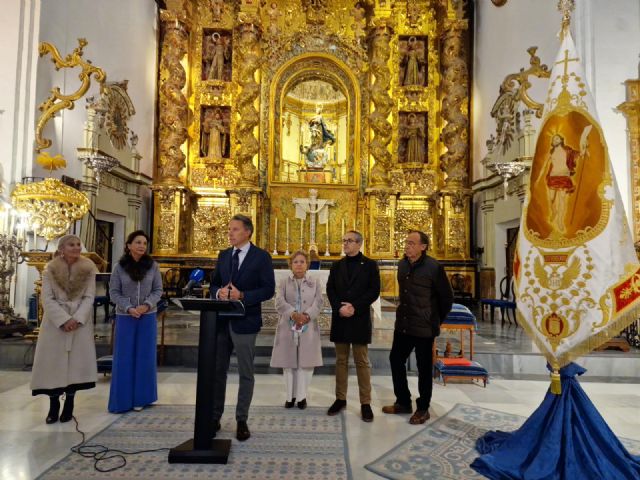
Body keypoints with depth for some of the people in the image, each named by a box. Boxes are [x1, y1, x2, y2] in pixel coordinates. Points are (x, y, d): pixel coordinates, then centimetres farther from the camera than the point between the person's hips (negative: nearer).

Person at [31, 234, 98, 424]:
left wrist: (77, 319, -17)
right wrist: (64, 320, -18)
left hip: (80, 321, 0)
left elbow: (89, 298, -4)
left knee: (76, 361, 0)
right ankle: (54, 405, 12)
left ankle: (69, 404, 13)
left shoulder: (88, 269, -1)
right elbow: (47, 299, -7)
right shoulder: (50, 269, -1)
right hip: (55, 321, 0)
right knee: (53, 361, 0)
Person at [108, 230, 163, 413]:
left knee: (144, 357, 6)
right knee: (124, 358, 4)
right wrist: (129, 308, -15)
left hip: (148, 317, 1)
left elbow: (158, 290, 1)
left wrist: (146, 305, -15)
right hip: (125, 317, -1)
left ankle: (140, 398, 19)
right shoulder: (120, 266, -1)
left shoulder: (152, 265, 0)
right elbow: (114, 292, -2)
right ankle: (122, 400, 16)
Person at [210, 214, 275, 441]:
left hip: (245, 321, -5)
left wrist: (242, 295, -21)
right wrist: (219, 292, -9)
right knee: (217, 371, 13)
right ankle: (214, 417, 27)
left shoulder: (261, 257, -6)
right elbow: (213, 283, 14)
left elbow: (268, 289, -10)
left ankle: (242, 420, 21)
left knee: (245, 373, 7)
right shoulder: (223, 255, 10)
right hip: (221, 320, 5)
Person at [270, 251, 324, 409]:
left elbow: (318, 302, -2)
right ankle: (290, 395, 17)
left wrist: (307, 315, -20)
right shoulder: (283, 283, 9)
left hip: (308, 328, 0)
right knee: (288, 363, 5)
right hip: (288, 327, 0)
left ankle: (301, 396, 13)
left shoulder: (315, 283, 11)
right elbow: (280, 302, -6)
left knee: (305, 363, 0)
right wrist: (294, 314, -22)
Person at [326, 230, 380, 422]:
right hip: (340, 318, 4)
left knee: (362, 362, 3)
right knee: (341, 361, 11)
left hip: (360, 319, -3)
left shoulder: (370, 265, -1)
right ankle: (340, 399, 22)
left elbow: (374, 290, -8)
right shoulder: (337, 266, 11)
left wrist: (355, 307, -16)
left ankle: (365, 403, 11)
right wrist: (339, 308, -12)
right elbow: (330, 289, 4)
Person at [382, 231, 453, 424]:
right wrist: (403, 312, 16)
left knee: (424, 368, 7)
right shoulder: (402, 264, 5)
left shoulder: (433, 267, -14)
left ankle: (423, 409, 25)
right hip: (402, 324, 6)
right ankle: (403, 402, 30)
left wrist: (437, 320, 3)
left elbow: (447, 297, -5)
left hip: (423, 327, -6)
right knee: (396, 360, 12)